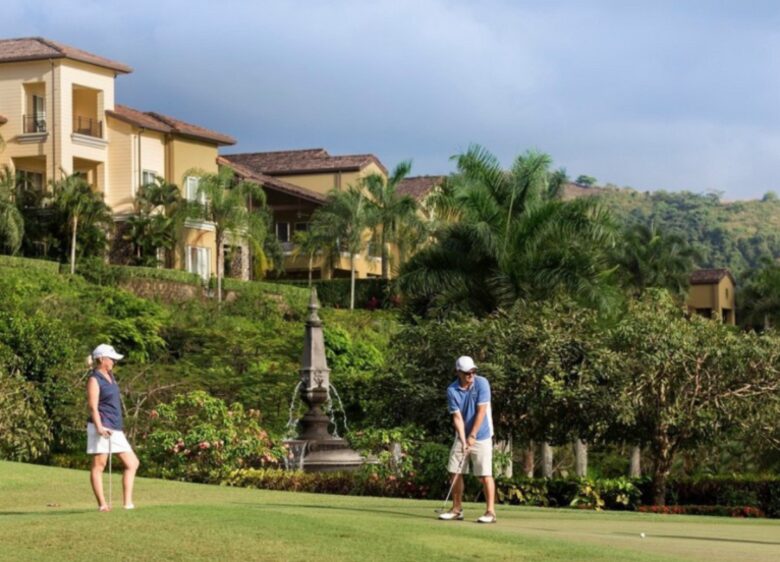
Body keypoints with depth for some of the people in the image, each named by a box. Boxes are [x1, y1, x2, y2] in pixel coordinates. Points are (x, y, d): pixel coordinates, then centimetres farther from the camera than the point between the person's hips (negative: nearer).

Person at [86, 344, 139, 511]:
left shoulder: (110, 376, 17)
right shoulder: (94, 379, -7)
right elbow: (93, 406, -17)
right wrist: (99, 427, -29)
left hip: (115, 428, 9)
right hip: (102, 428, -9)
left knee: (132, 463, 5)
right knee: (99, 465, -5)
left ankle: (128, 503, 3)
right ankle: (102, 504, -5)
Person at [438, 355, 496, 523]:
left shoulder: (482, 383, -14)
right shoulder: (452, 390, -7)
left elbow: (481, 412, -16)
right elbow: (457, 417, -10)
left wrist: (472, 436, -17)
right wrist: (463, 440, -20)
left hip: (481, 436, -4)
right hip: (462, 436, 4)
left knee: (485, 474, -8)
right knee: (455, 472, 5)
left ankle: (491, 512, -6)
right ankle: (457, 510, 15)